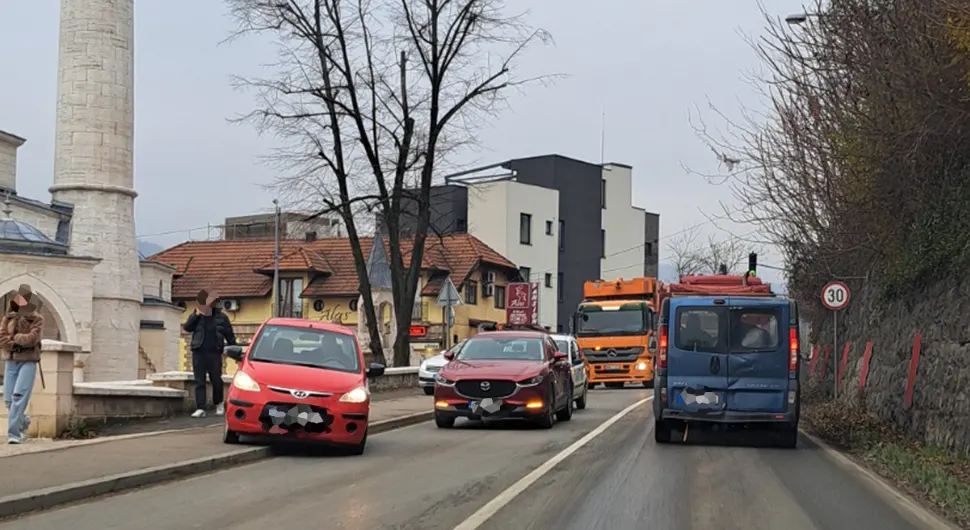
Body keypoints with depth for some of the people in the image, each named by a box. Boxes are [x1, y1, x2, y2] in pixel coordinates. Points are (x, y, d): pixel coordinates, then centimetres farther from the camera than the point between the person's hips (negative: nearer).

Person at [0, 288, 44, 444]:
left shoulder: (37, 319, -1)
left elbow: (31, 339, -15)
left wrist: (14, 337, -4)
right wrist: (18, 343, -12)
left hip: (28, 362, -4)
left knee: (19, 396, -17)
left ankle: (14, 433, -15)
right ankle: (23, 421, 32)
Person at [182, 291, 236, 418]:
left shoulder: (221, 317, 5)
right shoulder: (196, 315, 8)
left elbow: (229, 335, 8)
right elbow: (186, 327, -3)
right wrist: (196, 315, -13)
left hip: (215, 353, -1)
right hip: (199, 353, 1)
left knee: (216, 380, 2)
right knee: (199, 382, -1)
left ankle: (219, 404, 25)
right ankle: (200, 409, -1)